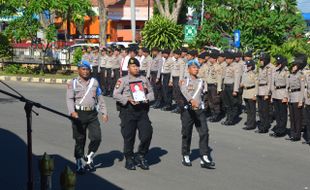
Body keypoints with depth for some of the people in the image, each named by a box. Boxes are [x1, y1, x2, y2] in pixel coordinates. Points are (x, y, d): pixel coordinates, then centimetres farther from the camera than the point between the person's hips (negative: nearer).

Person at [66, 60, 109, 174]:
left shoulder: (94, 82, 14)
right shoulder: (73, 83, 3)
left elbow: (100, 98, 17)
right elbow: (69, 99, -6)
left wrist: (104, 112, 11)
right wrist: (72, 112, -22)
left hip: (92, 114, 3)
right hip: (79, 114, -3)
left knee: (97, 137, -6)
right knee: (80, 140, 2)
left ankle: (89, 157, 19)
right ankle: (79, 164, 14)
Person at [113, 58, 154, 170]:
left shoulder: (144, 79, 15)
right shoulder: (122, 80, 3)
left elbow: (151, 92, 17)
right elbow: (116, 95, -5)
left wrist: (147, 98, -4)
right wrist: (128, 99, -16)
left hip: (142, 109, 3)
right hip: (128, 110, -3)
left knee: (147, 133, -4)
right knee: (129, 136, 2)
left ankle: (141, 156, 16)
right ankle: (129, 159, 16)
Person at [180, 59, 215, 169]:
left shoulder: (200, 81, 13)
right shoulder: (185, 81, -4)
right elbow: (184, 91, -25)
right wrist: (191, 100, -43)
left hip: (199, 110, 4)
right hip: (187, 110, -4)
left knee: (204, 133, -6)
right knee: (186, 134, 4)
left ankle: (204, 158, -6)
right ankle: (185, 157, 20)